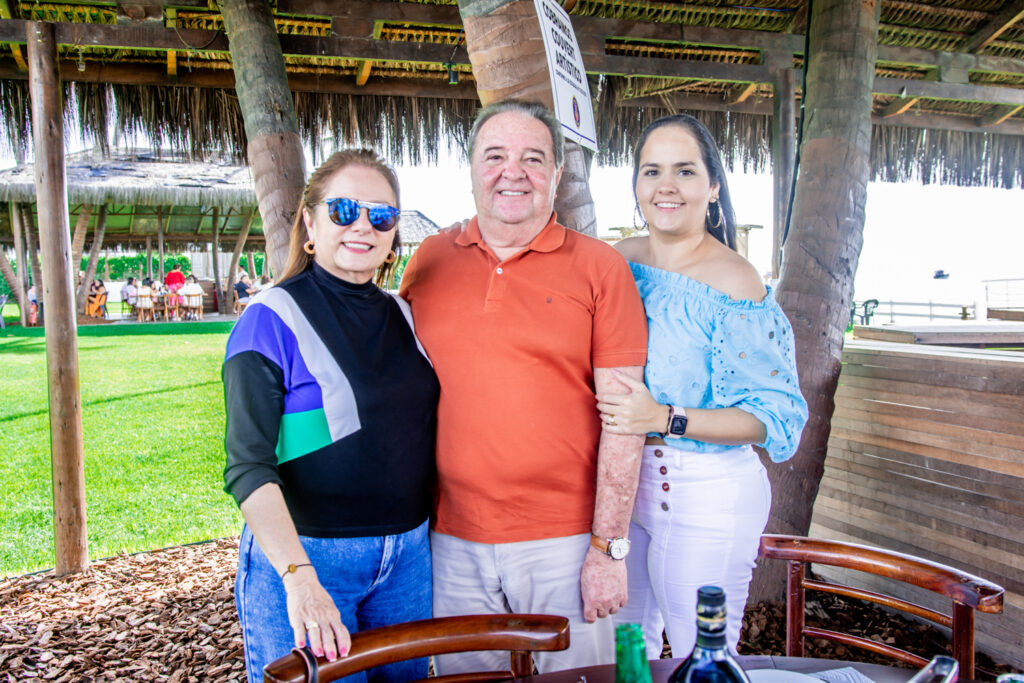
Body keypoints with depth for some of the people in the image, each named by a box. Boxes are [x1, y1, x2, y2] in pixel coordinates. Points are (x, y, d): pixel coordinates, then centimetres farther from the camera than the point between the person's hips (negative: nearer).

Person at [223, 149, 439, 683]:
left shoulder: (403, 316, 7)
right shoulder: (272, 319, -11)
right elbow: (248, 465, -17)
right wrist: (299, 577, -27)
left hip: (408, 553, 6)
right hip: (305, 554, -5)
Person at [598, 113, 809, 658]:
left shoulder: (734, 282, -17)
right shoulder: (619, 260, 0)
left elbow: (773, 416, -18)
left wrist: (666, 419, -28)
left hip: (707, 498, -5)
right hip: (624, 483, 6)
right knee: (624, 643, 23)